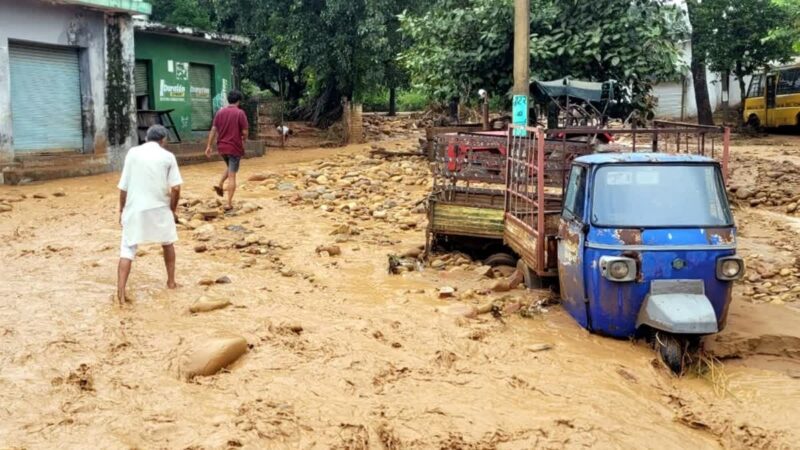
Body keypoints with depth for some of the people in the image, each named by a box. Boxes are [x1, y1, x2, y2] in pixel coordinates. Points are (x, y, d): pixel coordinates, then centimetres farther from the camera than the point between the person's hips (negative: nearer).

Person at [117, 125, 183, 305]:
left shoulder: (133, 153, 3)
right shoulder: (168, 156, 1)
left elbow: (123, 187, 2)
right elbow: (175, 188, -6)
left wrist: (122, 210, 12)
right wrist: (173, 209, 8)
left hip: (135, 209, 0)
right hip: (159, 208, 0)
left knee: (127, 249, 0)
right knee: (168, 243, 23)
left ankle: (121, 292, -13)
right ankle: (171, 281, 31)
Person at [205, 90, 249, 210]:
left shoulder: (220, 112, 5)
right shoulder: (240, 113, -9)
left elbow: (213, 130, 4)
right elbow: (245, 132, -11)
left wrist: (209, 146, 8)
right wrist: (243, 141, 10)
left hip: (221, 147, 5)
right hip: (235, 147, -5)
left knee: (229, 167, 31)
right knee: (232, 176, 0)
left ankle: (220, 185, 12)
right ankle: (229, 203, -1)